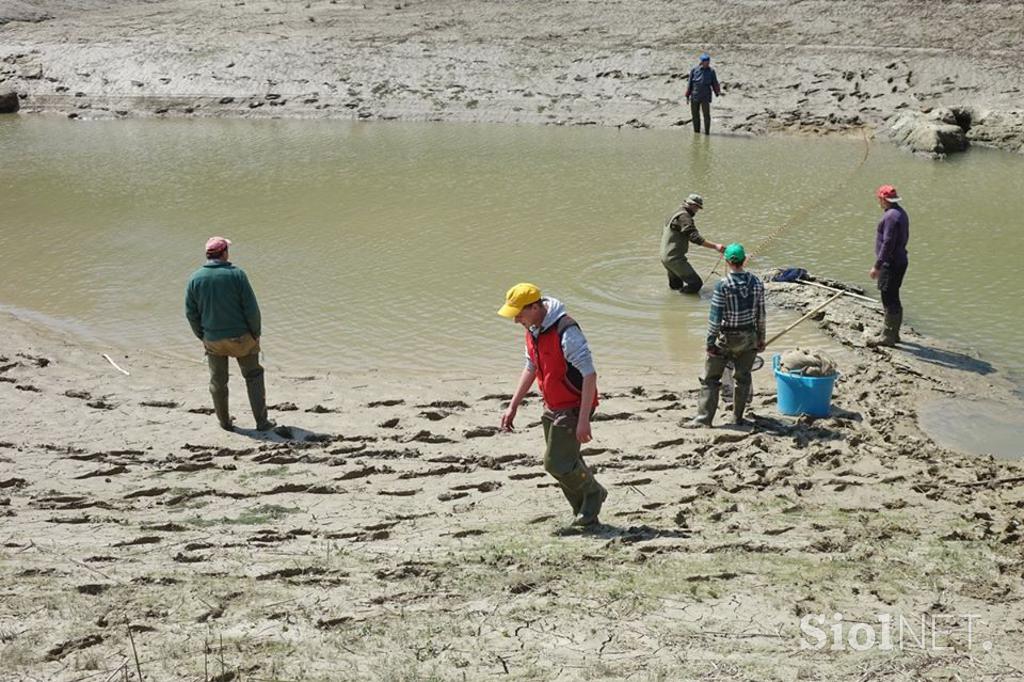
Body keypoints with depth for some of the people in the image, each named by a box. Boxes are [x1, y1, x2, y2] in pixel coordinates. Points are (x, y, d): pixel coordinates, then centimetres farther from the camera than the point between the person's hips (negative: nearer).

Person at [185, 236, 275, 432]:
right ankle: (262, 422, 10)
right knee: (253, 377, 12)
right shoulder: (236, 274, -14)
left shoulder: (195, 278, -5)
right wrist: (256, 333, 0)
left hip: (213, 340, 2)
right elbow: (251, 308, -13)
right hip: (240, 336, -2)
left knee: (218, 382, 17)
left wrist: (202, 336, 14)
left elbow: (191, 313, 1)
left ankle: (225, 422, 28)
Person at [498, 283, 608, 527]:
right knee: (566, 464, 11)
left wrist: (583, 420, -29)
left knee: (557, 463, -9)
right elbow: (531, 368, 18)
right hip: (552, 407, 8)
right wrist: (513, 407, 16)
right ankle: (585, 514, 26)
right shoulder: (532, 330, 3)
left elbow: (589, 375, -26)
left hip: (574, 407, -8)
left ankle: (593, 493, 16)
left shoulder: (566, 332, -25)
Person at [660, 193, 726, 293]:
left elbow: (663, 233, 26)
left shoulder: (675, 214, 15)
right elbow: (695, 238, -27)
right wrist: (715, 246, -31)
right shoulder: (684, 216, -17)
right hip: (675, 258, -11)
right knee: (696, 283, -12)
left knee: (676, 286, 25)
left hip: (665, 256, 11)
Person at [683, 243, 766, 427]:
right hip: (749, 337, 5)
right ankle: (738, 417, 22)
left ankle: (704, 418, 4)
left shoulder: (723, 285, -17)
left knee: (711, 379, 5)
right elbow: (760, 314, 5)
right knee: (742, 377, 15)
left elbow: (715, 316, -16)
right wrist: (761, 338, 14)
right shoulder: (756, 283, -2)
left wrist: (710, 341, -9)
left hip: (727, 338, -4)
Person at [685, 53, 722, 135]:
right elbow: (690, 83, 8)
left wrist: (718, 92, -13)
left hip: (705, 97, -2)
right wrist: (687, 96, 5)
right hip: (694, 97, 2)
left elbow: (715, 83, 5)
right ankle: (696, 132, 17)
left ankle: (707, 132, 0)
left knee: (706, 115, -7)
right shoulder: (694, 70, 4)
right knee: (695, 115, 7)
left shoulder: (711, 71, 3)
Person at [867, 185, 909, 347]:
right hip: (900, 261, 11)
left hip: (891, 264, -11)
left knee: (889, 299, -5)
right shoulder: (901, 213, 13)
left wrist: (877, 266, -21)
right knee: (893, 299, 17)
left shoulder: (891, 216, -20)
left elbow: (887, 244, -24)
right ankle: (893, 333, 26)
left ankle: (888, 336, -1)